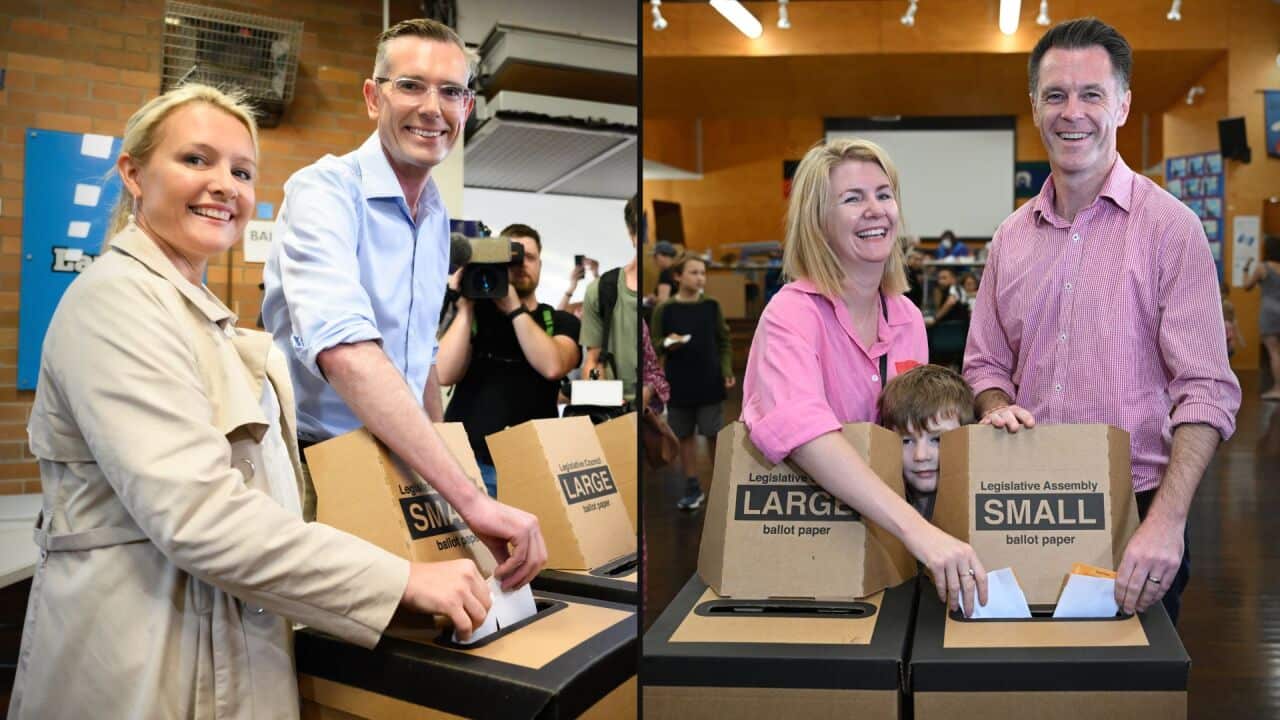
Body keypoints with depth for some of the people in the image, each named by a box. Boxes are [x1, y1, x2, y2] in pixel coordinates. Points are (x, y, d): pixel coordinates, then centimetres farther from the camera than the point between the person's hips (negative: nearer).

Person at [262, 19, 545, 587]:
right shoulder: (325, 190, -16)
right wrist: (471, 499, -39)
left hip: (402, 465, 6)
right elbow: (345, 350, -33)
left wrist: (442, 451, 17)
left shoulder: (437, 216, 9)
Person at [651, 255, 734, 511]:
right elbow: (655, 347, 2)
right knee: (685, 436, 9)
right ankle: (692, 488, 21)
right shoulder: (664, 310, -3)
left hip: (710, 383, 0)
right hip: (679, 384, 0)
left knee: (715, 435, 4)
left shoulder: (711, 306, 1)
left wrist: (727, 371, -5)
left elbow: (724, 342, 7)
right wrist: (667, 344, -19)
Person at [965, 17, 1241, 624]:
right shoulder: (1011, 237, 7)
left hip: (1135, 512, -4)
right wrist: (997, 409, -10)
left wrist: (1167, 519, -25)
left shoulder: (1168, 227, -8)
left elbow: (1206, 390, -14)